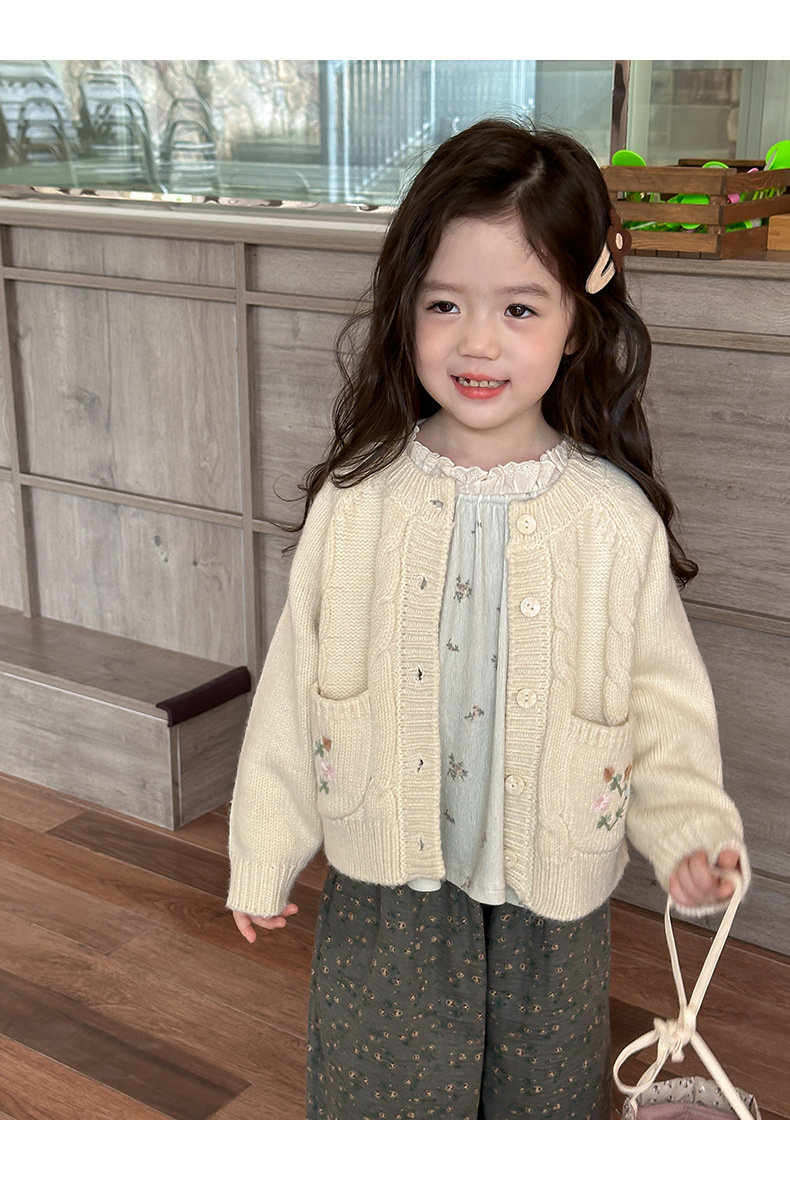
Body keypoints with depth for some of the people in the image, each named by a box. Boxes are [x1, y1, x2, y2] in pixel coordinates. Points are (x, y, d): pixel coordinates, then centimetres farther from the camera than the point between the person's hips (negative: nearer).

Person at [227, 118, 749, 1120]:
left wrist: (690, 827, -18)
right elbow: (295, 680, -1)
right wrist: (263, 853, 5)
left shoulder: (615, 517, -11)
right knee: (376, 1096, 16)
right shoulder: (355, 499, -9)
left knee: (544, 1098, 21)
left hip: (551, 896, 0)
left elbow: (663, 696, -3)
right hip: (381, 887, 0)